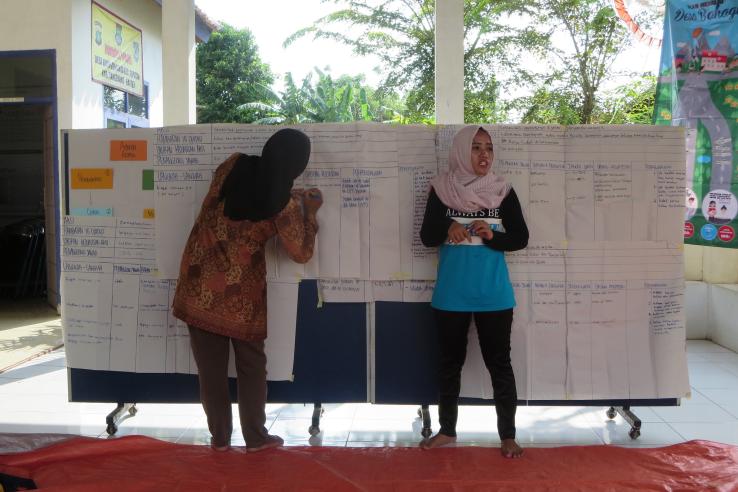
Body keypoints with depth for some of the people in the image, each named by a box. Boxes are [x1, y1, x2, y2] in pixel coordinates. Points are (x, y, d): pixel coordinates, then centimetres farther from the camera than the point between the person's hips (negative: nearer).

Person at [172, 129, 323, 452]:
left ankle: (220, 436, 21)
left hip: (200, 282, 4)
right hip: (239, 291, -4)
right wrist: (310, 212, 8)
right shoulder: (283, 203, -15)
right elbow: (301, 253, -4)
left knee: (210, 365, 11)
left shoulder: (233, 165, -3)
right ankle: (255, 437, 22)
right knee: (251, 364, 13)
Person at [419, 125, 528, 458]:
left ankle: (508, 436, 17)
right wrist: (448, 227, -23)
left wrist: (492, 235, -18)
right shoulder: (441, 189, -1)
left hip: (493, 294, 0)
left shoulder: (502, 190, 0)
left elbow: (521, 238, 0)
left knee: (499, 363, 4)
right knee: (450, 361, 12)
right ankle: (447, 430, 28)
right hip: (451, 294, 1)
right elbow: (427, 236, -3)